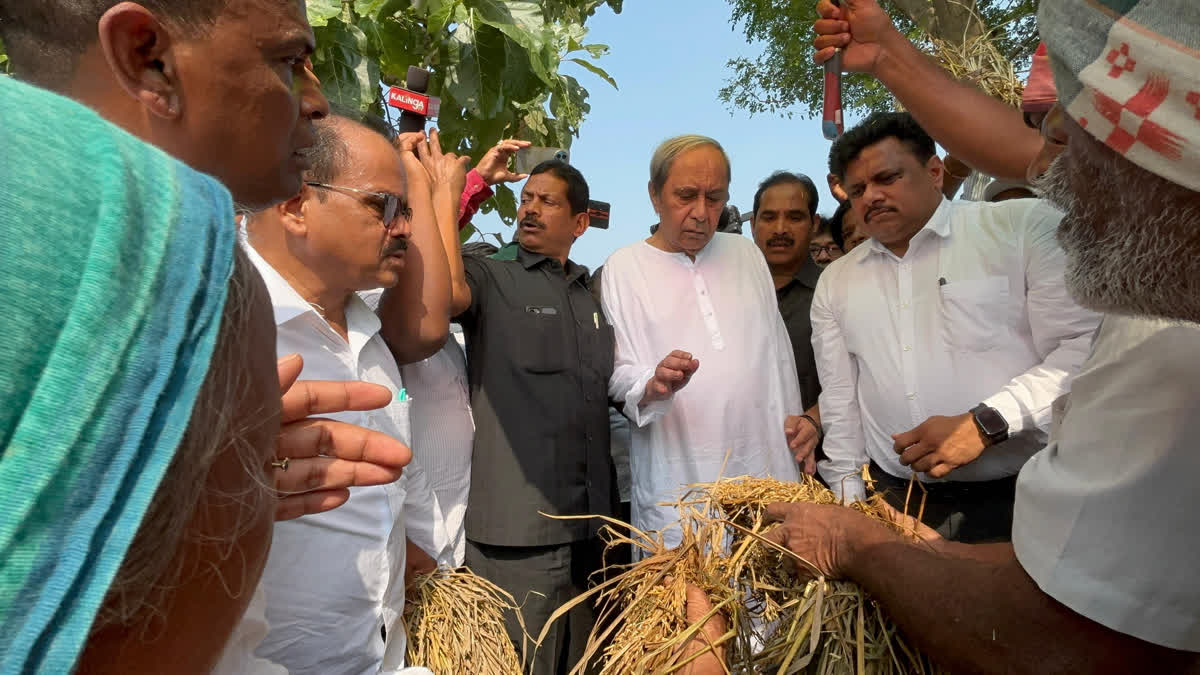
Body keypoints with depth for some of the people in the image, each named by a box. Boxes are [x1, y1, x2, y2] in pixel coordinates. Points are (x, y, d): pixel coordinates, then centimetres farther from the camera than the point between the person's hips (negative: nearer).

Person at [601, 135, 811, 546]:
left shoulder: (745, 253, 12)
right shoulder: (623, 268, 0)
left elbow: (776, 348, 15)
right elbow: (618, 374, -3)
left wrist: (794, 417, 12)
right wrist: (652, 386, -24)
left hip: (765, 464, 3)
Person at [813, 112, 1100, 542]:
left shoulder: (1024, 227, -2)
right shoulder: (834, 283, 11)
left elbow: (1084, 347, -9)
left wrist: (986, 423, -18)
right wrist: (849, 490, 7)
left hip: (1023, 497, -2)